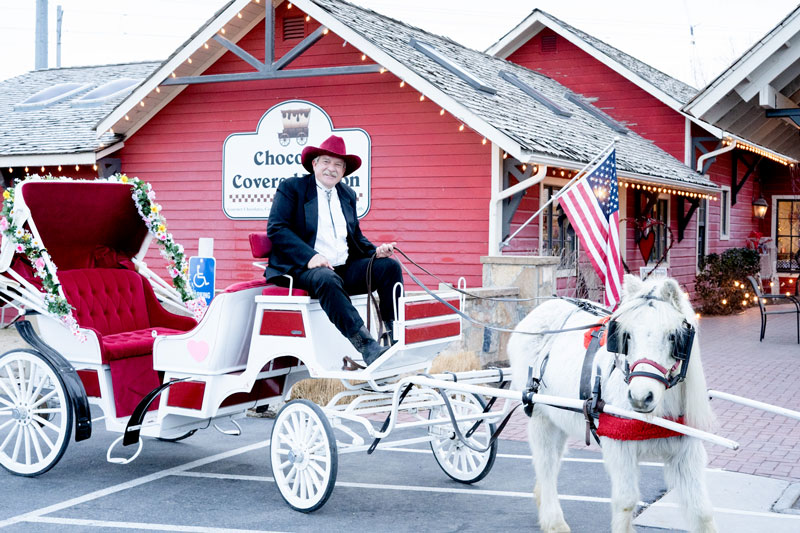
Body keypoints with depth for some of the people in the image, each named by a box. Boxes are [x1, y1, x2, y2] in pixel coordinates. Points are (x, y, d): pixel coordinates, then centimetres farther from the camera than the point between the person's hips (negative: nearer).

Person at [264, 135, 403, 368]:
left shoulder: (348, 195, 21)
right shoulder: (291, 187, 2)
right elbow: (276, 228, -9)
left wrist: (375, 251, 0)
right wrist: (309, 256, -23)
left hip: (345, 268, 6)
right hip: (302, 268, -6)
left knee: (390, 266, -12)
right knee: (327, 279, -38)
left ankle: (394, 337, -19)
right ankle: (367, 347, -45)